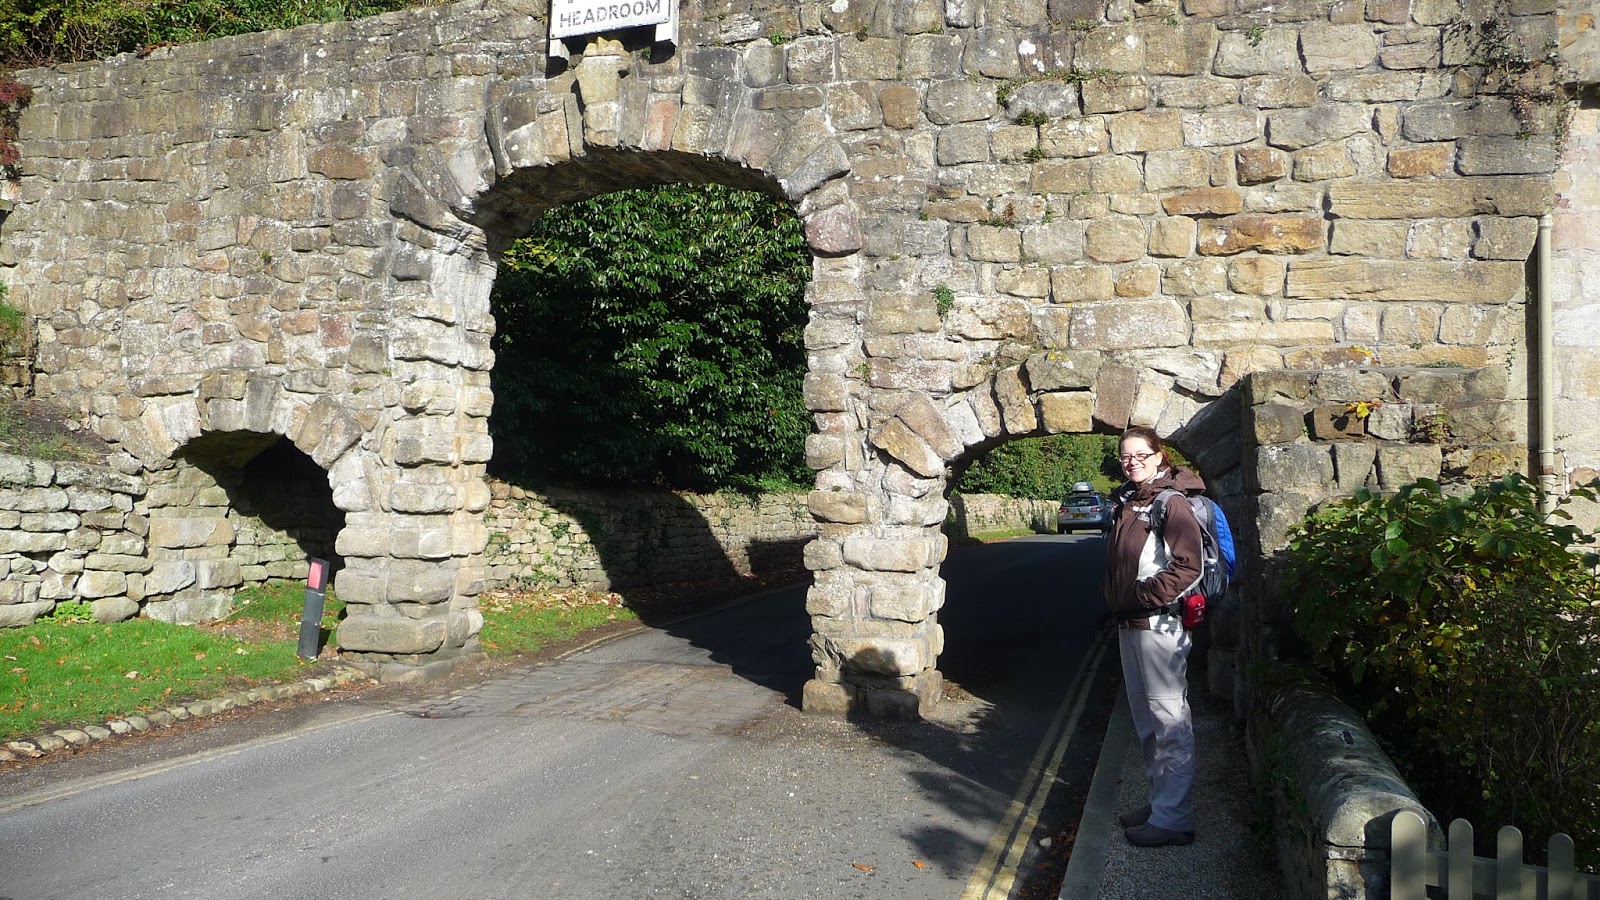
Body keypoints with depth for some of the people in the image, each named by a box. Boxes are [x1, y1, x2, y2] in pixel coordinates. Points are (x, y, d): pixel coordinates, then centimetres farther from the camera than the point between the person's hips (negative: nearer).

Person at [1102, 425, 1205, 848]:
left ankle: (1174, 818, -2)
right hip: (1129, 623, 10)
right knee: (1145, 718, 16)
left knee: (1169, 718, -6)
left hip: (1159, 622, -10)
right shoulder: (1126, 502, 15)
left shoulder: (1171, 502, -11)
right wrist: (1116, 601, 11)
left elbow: (1187, 566, -19)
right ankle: (1160, 802, 28)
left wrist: (1144, 597, -15)